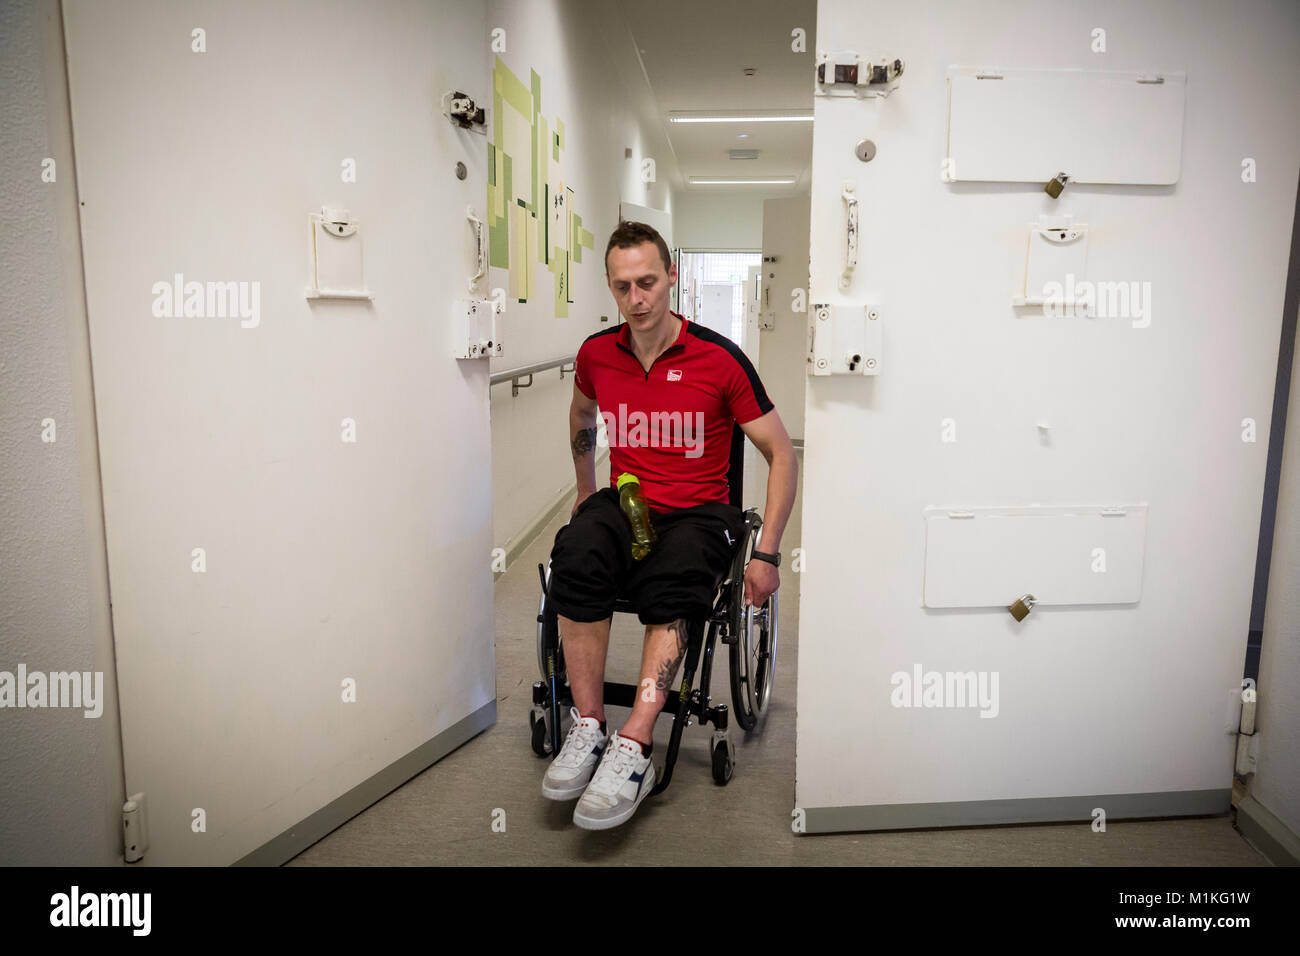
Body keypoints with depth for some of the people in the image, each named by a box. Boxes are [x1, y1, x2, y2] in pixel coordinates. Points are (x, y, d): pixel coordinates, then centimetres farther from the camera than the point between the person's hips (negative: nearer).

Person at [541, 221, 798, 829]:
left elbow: (782, 454, -4)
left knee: (672, 583, -37)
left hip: (698, 510, -2)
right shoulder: (596, 354, 3)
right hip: (623, 500, 3)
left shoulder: (718, 359, -8)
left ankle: (632, 750, -35)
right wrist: (586, 491, 27)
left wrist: (767, 554, -11)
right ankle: (587, 729, -26)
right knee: (576, 552, -32)